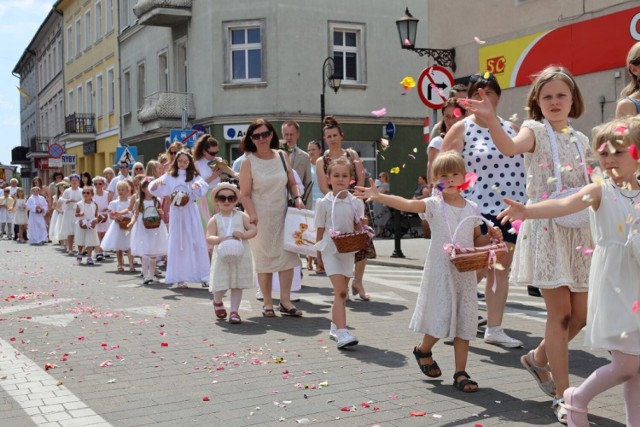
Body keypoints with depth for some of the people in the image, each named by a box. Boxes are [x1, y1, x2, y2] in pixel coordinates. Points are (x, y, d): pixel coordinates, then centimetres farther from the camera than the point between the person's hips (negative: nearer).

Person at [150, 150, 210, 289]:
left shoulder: (193, 176, 4)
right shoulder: (169, 176, 6)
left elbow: (204, 187, -14)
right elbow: (153, 189, 1)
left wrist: (198, 184, -36)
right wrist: (157, 182, -22)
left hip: (190, 213, -1)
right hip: (176, 213, 1)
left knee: (195, 242, -2)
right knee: (177, 244, 3)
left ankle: (203, 276, 2)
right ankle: (178, 278, 7)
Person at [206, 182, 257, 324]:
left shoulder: (242, 216, 3)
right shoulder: (215, 220, 1)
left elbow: (254, 230, -1)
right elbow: (209, 238, -8)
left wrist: (243, 235, -19)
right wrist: (220, 239, -26)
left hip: (241, 256, 1)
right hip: (222, 257, -1)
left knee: (237, 285, 3)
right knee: (221, 285, 2)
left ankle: (234, 311, 12)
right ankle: (217, 302, 34)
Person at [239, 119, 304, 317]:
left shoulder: (282, 156, 5)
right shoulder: (248, 162, -6)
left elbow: (292, 183, 14)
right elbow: (244, 194, -9)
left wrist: (297, 198, -4)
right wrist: (252, 216, -21)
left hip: (282, 215, 4)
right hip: (260, 217, -4)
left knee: (288, 255, 0)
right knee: (264, 259, 3)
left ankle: (285, 301, 8)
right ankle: (267, 303, 14)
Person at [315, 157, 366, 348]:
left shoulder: (356, 203, 2)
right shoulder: (324, 203, -4)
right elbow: (320, 230, 1)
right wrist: (318, 254, 2)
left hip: (348, 250, 4)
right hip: (331, 249, -4)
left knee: (342, 292, 14)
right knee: (340, 291, -15)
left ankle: (335, 327, 30)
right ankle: (342, 333, -20)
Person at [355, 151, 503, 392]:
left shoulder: (472, 208, 7)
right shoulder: (434, 205, -6)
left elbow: (477, 241, 16)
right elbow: (406, 204, -23)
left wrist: (491, 237, -6)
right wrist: (378, 196, -38)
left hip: (465, 272, 4)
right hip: (441, 271, -4)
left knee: (464, 322, 5)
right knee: (441, 318, -3)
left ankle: (460, 373, 13)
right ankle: (423, 351, 29)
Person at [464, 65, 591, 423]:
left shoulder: (581, 140, 15)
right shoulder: (535, 130, -1)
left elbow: (590, 190, 20)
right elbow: (510, 147, -26)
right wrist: (491, 120, -42)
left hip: (579, 231, 6)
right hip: (546, 229, -6)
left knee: (581, 314, 6)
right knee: (560, 311, -8)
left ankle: (539, 358, 33)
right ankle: (562, 396, 2)